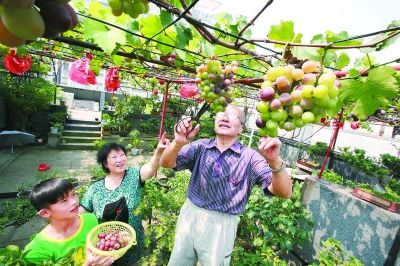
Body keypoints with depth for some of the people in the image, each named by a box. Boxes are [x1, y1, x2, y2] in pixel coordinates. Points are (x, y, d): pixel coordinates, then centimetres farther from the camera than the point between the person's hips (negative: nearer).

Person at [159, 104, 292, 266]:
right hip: (189, 215, 3)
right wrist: (178, 142, -34)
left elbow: (284, 192, -18)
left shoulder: (250, 157, -12)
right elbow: (166, 163, -12)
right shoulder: (200, 146, -5)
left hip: (221, 225, -2)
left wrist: (274, 161, -39)